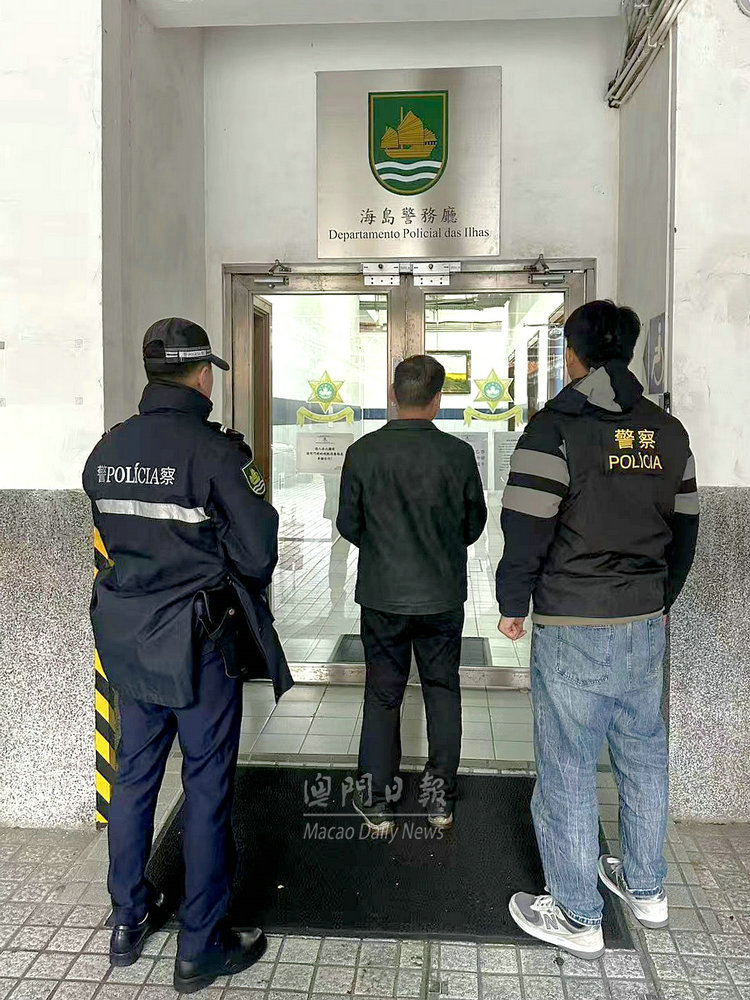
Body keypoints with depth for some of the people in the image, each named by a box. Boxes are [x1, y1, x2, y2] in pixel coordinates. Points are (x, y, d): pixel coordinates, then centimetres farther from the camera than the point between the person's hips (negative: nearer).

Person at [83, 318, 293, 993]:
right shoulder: (216, 451, -17)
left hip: (126, 635, 7)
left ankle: (129, 922, 36)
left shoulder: (107, 450, 3)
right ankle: (201, 948, 21)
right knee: (208, 787, 7)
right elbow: (257, 555, -15)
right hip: (199, 640, -6)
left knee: (135, 774, 20)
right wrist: (238, 592, 5)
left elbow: (112, 538, 10)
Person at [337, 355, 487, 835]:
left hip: (382, 596, 0)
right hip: (443, 596, 0)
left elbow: (348, 524, -2)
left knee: (383, 695, 12)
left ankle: (377, 802, 21)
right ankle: (441, 796, 26)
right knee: (443, 690, 17)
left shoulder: (363, 452, -11)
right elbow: (475, 524, 1)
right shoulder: (459, 454, -10)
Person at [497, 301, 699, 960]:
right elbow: (684, 530, 13)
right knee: (643, 758, 20)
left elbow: (526, 529, -14)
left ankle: (577, 918, 19)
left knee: (569, 771, 5)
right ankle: (646, 889, 36)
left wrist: (513, 604, 1)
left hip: (572, 628, -6)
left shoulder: (556, 429, -12)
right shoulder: (667, 431, 7)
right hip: (645, 622, 6)